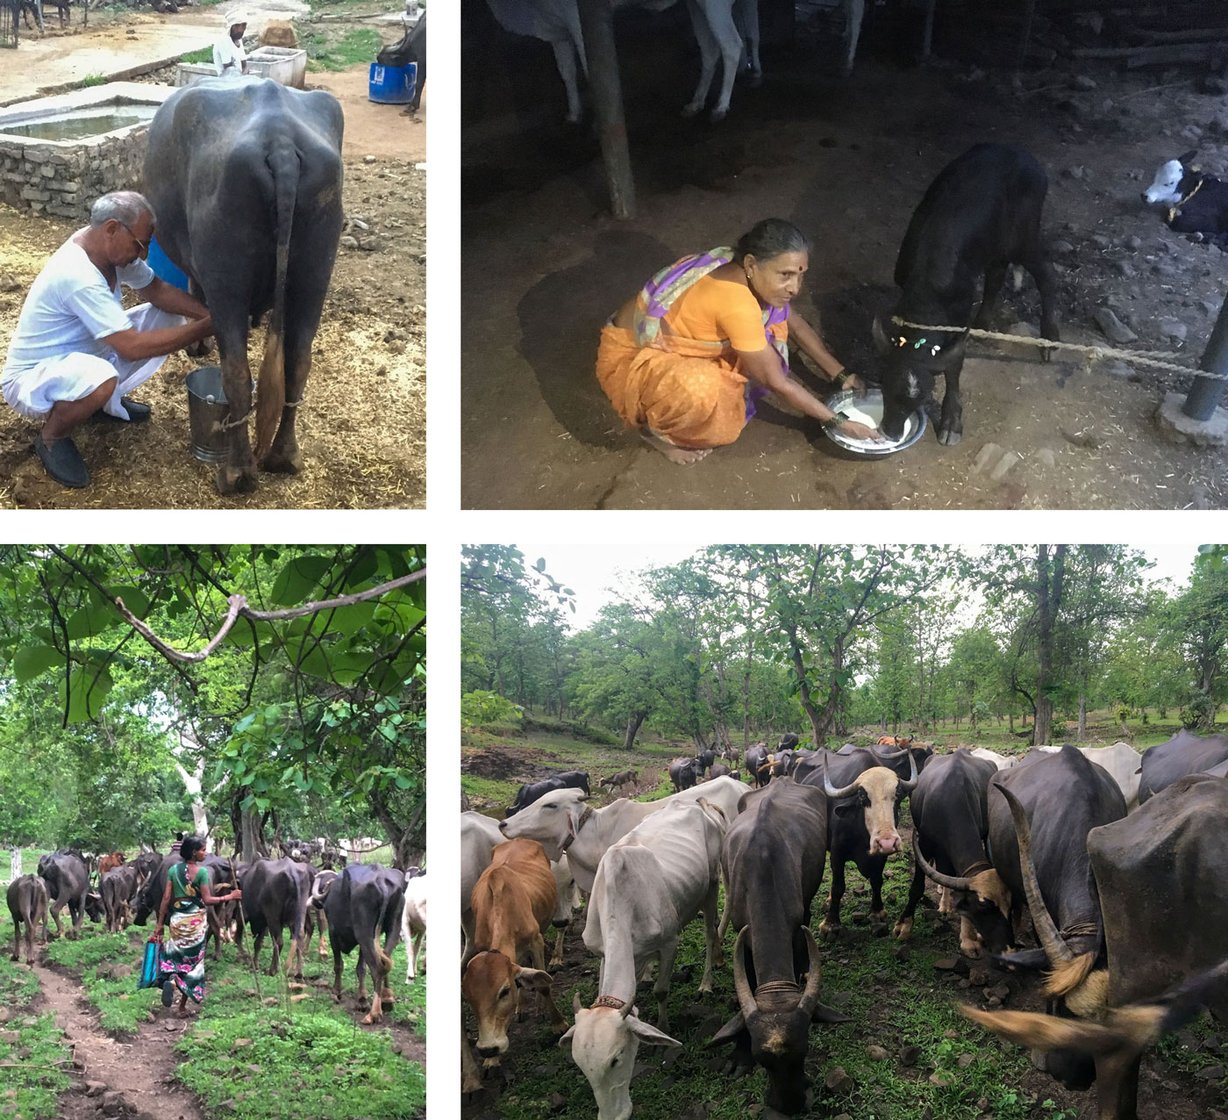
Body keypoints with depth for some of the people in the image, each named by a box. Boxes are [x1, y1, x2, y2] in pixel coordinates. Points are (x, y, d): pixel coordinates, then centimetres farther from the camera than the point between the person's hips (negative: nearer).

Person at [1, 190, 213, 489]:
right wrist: (205, 328, -30)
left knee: (167, 317, 1)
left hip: (80, 355, 9)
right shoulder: (77, 275, -34)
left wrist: (210, 313, -12)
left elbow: (157, 290, 3)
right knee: (100, 379, -43)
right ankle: (51, 438, -10)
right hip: (30, 378, -9)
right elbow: (132, 347, -34)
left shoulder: (110, 248, -8)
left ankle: (109, 401, 16)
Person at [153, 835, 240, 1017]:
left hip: (177, 920, 4)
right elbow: (207, 900, -13)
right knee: (193, 961, 8)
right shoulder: (202, 871, -11)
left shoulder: (173, 870, 1)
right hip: (196, 921, -4)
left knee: (175, 956, 22)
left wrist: (160, 924, 4)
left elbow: (166, 898, 0)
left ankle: (171, 978, -11)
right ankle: (182, 1006, 7)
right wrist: (228, 897, -1)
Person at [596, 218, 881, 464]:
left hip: (668, 343, 8)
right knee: (700, 390, -38)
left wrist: (841, 375, 4)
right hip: (630, 357, -8)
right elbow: (777, 381, -25)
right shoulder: (736, 302, -35)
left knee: (772, 321, 0)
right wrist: (837, 422, -17)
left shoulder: (747, 275, -10)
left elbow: (795, 324, 8)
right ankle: (656, 428, -6)